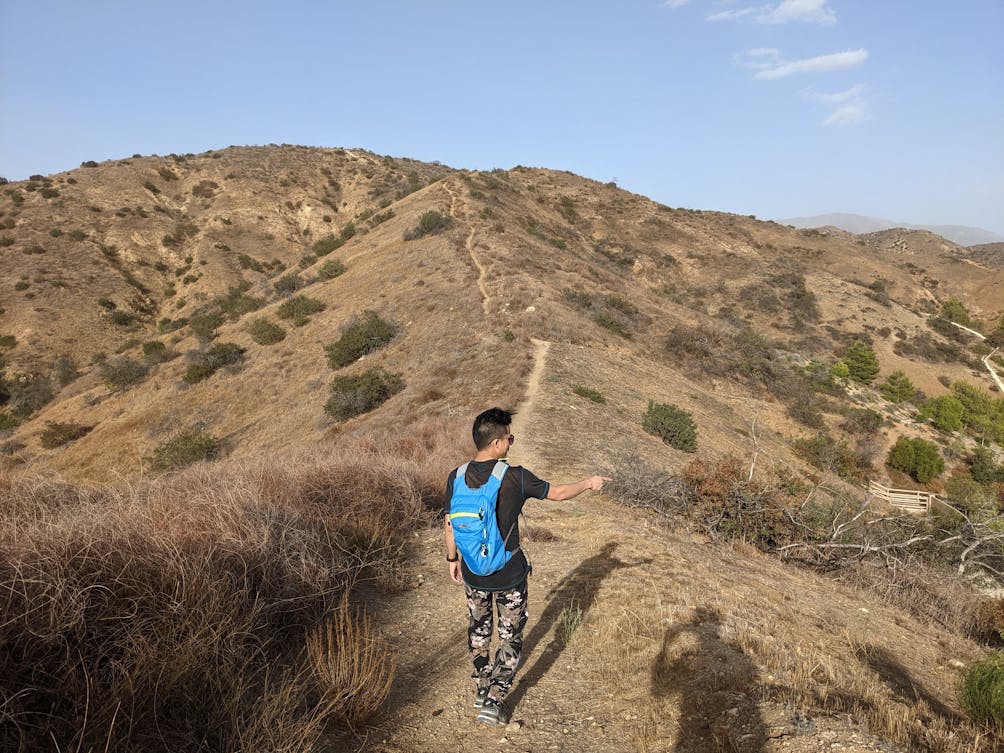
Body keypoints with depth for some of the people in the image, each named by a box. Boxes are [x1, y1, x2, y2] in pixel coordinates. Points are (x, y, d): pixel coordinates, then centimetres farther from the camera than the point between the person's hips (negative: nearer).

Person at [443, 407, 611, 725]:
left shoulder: (456, 478, -9)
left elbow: (450, 526, 0)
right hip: (509, 574, -4)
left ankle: (481, 690, 39)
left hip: (473, 574, 4)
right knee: (510, 636, 14)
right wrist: (589, 483, 10)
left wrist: (453, 560, 16)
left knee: (478, 628, 24)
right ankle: (493, 702, 15)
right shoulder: (514, 476, -21)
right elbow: (557, 492, -8)